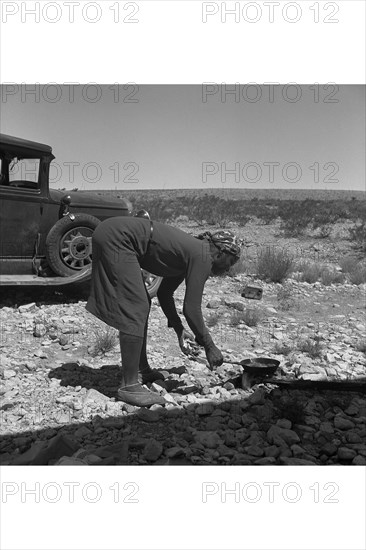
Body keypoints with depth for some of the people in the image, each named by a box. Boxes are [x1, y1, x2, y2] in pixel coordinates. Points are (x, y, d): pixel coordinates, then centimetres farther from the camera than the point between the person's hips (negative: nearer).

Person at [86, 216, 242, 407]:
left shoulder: (189, 253, 16)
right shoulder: (203, 257, -10)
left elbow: (164, 293, 24)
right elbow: (191, 309, -13)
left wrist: (179, 330, 20)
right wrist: (209, 346, -1)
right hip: (117, 239, -11)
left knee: (142, 305, 16)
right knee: (135, 311, -11)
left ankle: (141, 370, 26)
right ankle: (129, 386, -6)